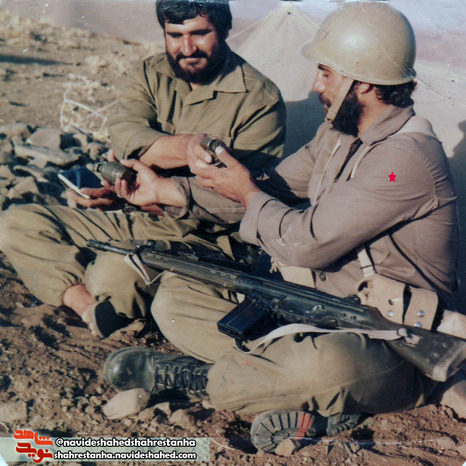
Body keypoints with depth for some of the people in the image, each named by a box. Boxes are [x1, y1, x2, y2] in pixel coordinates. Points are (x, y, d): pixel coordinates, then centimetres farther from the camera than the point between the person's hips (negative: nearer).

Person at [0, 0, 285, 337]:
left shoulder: (260, 99, -9)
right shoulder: (151, 74, 7)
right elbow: (125, 135, -13)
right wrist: (185, 147, -35)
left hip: (200, 238, -6)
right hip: (130, 223, 7)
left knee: (115, 272, -35)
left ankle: (107, 312, 0)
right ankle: (92, 310, -18)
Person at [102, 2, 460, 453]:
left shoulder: (406, 158, -22)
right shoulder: (339, 132, 8)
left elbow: (308, 242, -23)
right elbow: (273, 189, 15)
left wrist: (248, 194, -4)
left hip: (389, 346, -8)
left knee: (326, 365, -44)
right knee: (176, 294, -2)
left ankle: (192, 375, -16)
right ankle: (316, 403, -14)